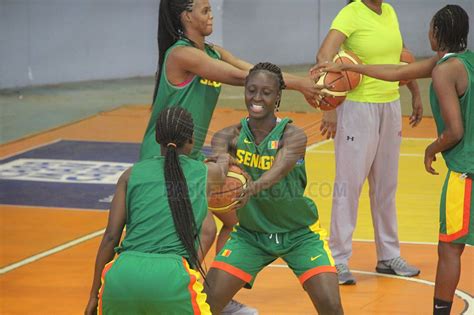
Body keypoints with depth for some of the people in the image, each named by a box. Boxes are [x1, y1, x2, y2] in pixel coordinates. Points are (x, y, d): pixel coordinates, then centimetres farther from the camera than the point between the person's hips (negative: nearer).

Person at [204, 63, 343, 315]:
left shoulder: (292, 136, -19)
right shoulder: (231, 136, -12)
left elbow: (279, 169, -39)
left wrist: (252, 188, -61)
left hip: (300, 234, -2)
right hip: (250, 234, 2)